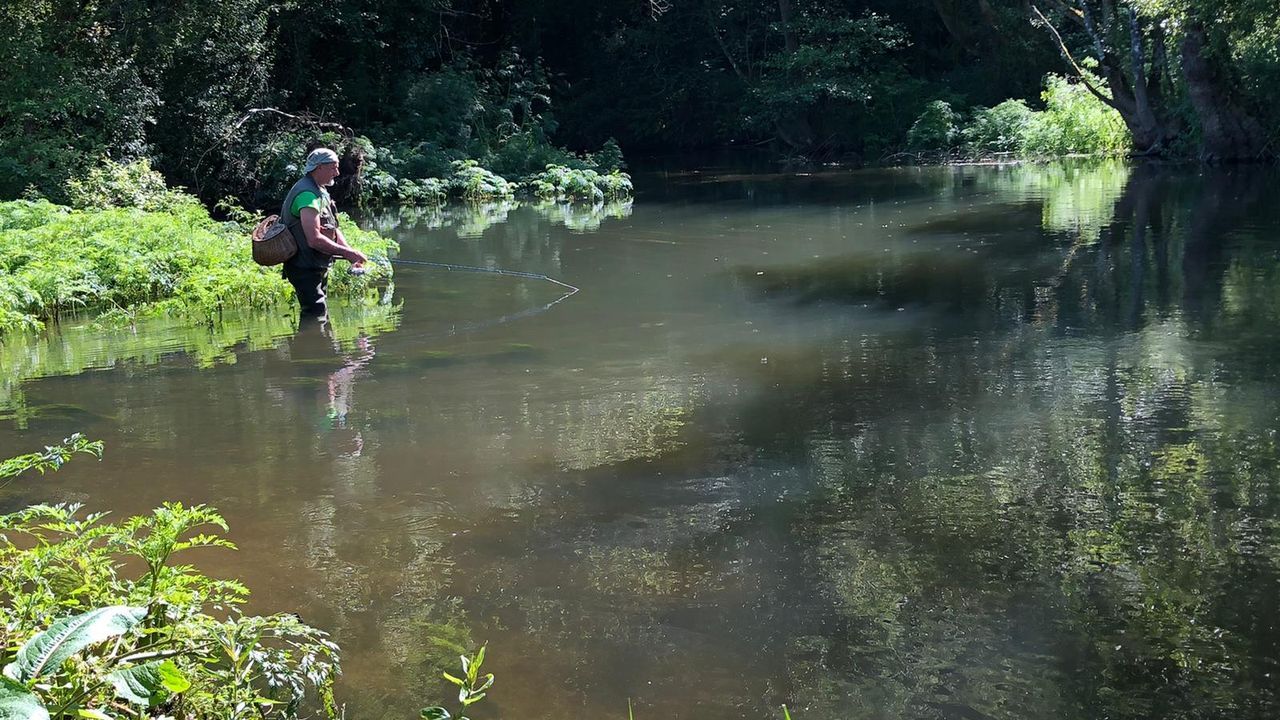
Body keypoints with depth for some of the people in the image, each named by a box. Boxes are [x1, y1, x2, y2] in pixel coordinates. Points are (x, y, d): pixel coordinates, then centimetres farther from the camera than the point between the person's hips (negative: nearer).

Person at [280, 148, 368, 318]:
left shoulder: (321, 192, 15)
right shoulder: (307, 194, -21)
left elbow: (333, 229, 16)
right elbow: (314, 239, -29)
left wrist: (351, 254, 0)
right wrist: (347, 253, -23)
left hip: (318, 267, 11)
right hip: (305, 269, -11)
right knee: (316, 316, -16)